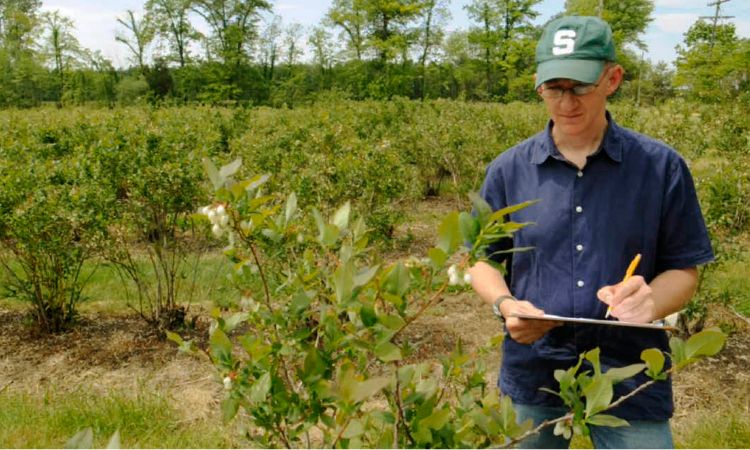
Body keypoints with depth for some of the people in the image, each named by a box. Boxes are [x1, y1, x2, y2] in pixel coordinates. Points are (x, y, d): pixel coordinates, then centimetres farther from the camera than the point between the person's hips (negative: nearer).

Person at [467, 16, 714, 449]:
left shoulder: (662, 167, -4)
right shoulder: (508, 170, -1)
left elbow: (684, 270, 1)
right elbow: (483, 259, 8)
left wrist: (651, 301, -20)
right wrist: (506, 304, -12)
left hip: (632, 378, -1)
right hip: (533, 376, 2)